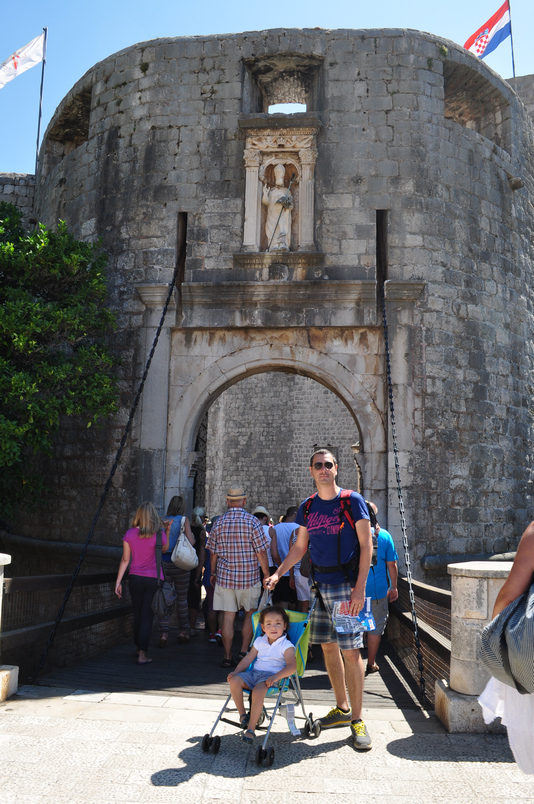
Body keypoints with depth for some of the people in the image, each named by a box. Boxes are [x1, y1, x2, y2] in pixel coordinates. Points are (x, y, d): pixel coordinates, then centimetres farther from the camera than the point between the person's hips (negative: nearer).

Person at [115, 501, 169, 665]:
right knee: (147, 616, 3)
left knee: (137, 614, 20)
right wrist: (167, 531, 13)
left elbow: (125, 559, -2)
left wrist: (118, 582, 3)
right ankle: (142, 655, 0)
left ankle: (138, 647, 36)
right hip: (153, 579, -3)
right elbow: (165, 548, 10)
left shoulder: (129, 534, -5)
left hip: (135, 578, 3)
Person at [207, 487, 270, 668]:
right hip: (249, 577, -2)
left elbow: (213, 553, 7)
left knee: (228, 616, 6)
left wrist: (213, 573, 21)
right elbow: (261, 552, -9)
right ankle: (244, 651, 12)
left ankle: (228, 657, 11)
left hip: (225, 576, 2)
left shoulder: (219, 523, 1)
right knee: (250, 613, 15)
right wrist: (267, 576, 0)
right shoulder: (252, 521, -8)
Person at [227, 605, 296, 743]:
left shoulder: (286, 645, -3)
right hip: (254, 672, 6)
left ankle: (251, 728, -23)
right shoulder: (259, 641, 14)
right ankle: (242, 715, -3)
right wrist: (235, 672, 4)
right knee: (234, 681, -20)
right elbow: (248, 659, 18)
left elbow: (292, 666, -14)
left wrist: (276, 676, -27)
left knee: (258, 690, -36)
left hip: (271, 676, -6)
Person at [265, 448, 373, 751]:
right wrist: (278, 574, 4)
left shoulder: (352, 501, -6)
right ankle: (342, 709, 26)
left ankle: (357, 720, 6)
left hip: (346, 584, -5)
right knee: (328, 647, 11)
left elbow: (366, 545, -8)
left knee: (351, 651, -5)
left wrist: (360, 588, -15)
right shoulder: (307, 507, 9)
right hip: (319, 584, 6)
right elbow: (300, 548, 15)